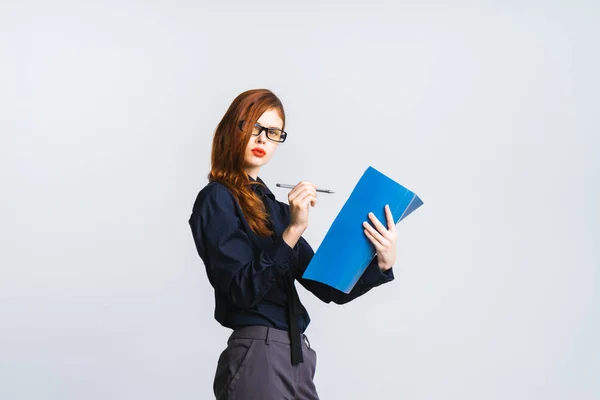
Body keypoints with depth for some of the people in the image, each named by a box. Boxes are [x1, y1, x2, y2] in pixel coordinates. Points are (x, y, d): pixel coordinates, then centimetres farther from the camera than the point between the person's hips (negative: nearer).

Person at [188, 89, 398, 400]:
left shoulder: (273, 206, 15)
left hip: (298, 358, 7)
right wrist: (293, 230, -24)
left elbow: (330, 288, 9)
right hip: (258, 358, -7)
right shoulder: (217, 199, -5)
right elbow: (244, 290, -17)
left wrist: (381, 264, -7)